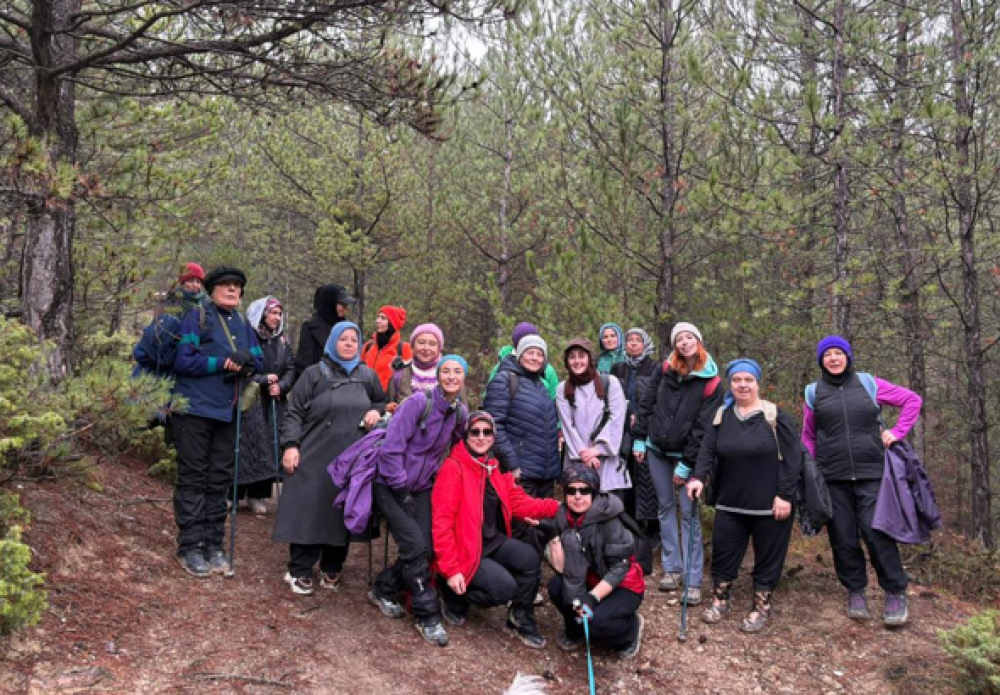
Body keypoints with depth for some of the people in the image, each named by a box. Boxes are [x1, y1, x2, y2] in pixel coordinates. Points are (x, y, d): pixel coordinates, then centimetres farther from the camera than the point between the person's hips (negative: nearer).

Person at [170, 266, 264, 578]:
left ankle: (213, 545, 18)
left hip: (228, 412, 6)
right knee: (193, 479, 0)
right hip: (195, 409, -6)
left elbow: (259, 360, 11)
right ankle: (190, 547, 8)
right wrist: (224, 363, -17)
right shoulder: (197, 317, -5)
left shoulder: (243, 324, 12)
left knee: (219, 479, 10)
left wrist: (245, 365, -11)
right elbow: (183, 360, -13)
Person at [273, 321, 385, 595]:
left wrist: (376, 411, 1)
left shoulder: (368, 376, 12)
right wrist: (290, 445, -11)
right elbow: (294, 413, 1)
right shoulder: (313, 374, 4)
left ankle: (331, 570, 19)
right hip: (314, 458, -2)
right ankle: (299, 572, 8)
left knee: (343, 514, 4)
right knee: (309, 513, -4)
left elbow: (383, 402, 25)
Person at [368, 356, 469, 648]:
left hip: (421, 487, 6)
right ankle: (428, 616, 0)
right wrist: (401, 489, -17)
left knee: (425, 549, -4)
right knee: (415, 546, -15)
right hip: (390, 484, -6)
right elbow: (391, 447, -21)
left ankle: (384, 591, 22)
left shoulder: (460, 412, -1)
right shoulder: (419, 402, -20)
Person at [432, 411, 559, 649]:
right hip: (464, 549, -7)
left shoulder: (495, 467, 7)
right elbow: (441, 522, -20)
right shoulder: (453, 468, -17)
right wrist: (450, 570, -23)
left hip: (493, 541, 7)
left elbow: (518, 502, 5)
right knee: (505, 586, -22)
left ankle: (521, 620, 6)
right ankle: (455, 598, 6)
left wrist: (557, 506, -9)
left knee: (530, 558, -16)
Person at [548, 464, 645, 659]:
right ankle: (575, 631, 10)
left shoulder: (607, 519, -23)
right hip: (591, 582, 5)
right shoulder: (563, 518, -8)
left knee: (596, 622, -29)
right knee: (556, 586, -19)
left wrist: (594, 597, -29)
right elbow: (562, 568, -11)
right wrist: (554, 536, -25)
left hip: (623, 587, -5)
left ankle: (631, 627, 6)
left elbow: (620, 567, -23)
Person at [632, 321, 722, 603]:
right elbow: (646, 405, 7)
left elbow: (703, 426, -11)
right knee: (666, 506, 10)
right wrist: (639, 439, 3)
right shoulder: (665, 370, 1)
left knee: (688, 513, -5)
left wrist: (687, 464, -12)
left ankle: (694, 580, 1)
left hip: (686, 455, -4)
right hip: (656, 451, 4)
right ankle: (671, 567, 21)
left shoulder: (710, 381, -9)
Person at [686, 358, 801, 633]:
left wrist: (785, 495, -13)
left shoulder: (775, 415, -7)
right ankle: (720, 600, 28)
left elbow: (792, 456, -9)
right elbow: (707, 450, 0)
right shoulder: (721, 416, 5)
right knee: (723, 552, 9)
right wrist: (698, 477, -18)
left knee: (768, 556, 8)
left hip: (770, 504, -3)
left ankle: (761, 607, 25)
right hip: (730, 503, 3)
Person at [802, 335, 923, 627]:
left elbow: (913, 400, 11)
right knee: (843, 538, 5)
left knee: (877, 533, -8)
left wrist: (897, 432, 2)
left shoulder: (869, 383, 4)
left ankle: (895, 593, 8)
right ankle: (855, 592, 20)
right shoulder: (814, 392, 7)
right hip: (832, 478, 2)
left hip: (870, 474, -1)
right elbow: (808, 436, 12)